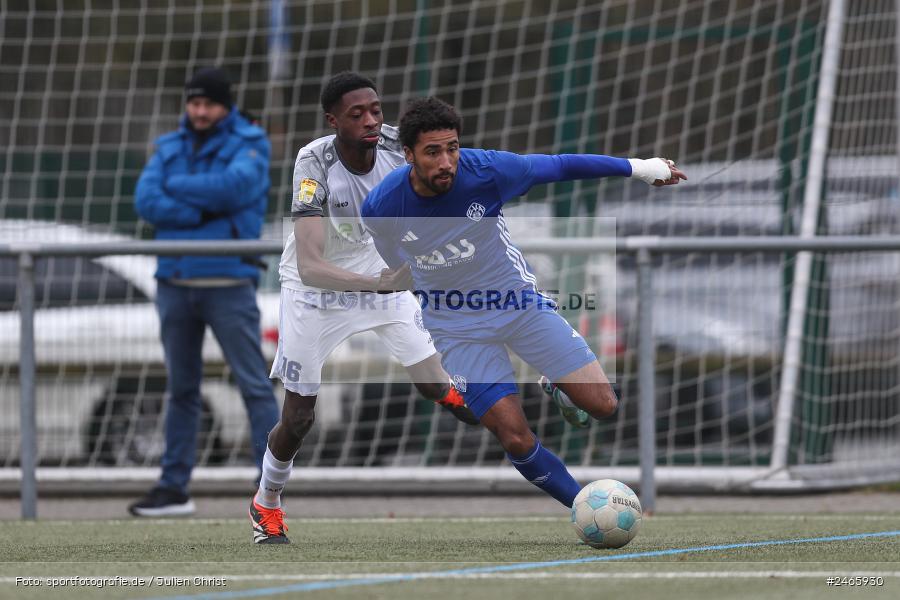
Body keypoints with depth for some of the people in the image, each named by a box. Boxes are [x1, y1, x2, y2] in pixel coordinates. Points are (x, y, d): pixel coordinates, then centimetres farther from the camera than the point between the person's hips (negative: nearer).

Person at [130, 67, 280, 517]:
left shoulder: (249, 145, 0)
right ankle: (174, 487, 14)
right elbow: (146, 202, -3)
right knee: (181, 390, 10)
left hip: (228, 283, -4)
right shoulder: (169, 148, 11)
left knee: (254, 385, -6)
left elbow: (236, 186, -19)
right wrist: (205, 214, -15)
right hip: (175, 284, 4)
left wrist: (177, 187, -7)